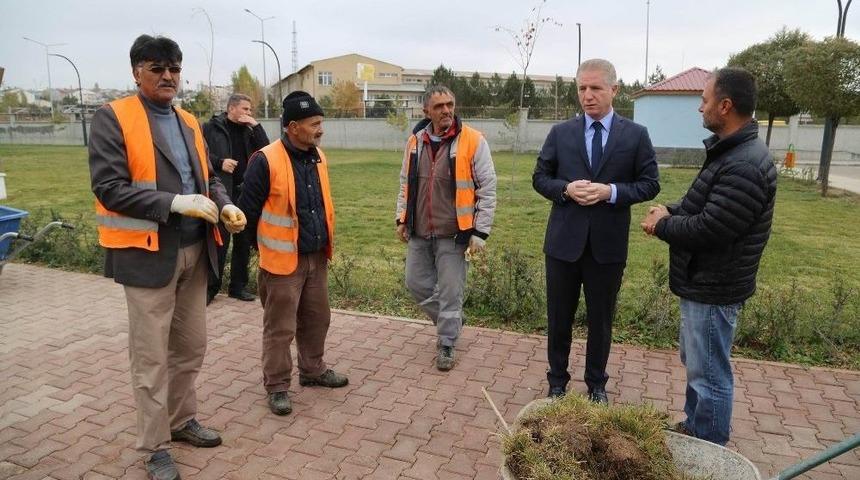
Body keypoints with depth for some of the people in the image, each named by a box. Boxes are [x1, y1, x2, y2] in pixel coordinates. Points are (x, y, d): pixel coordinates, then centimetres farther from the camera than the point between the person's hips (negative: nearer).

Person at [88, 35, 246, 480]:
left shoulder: (189, 122, 13)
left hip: (194, 251, 7)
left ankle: (182, 420, 36)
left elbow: (208, 177, 16)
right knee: (151, 356, 4)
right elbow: (108, 188, -16)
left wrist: (225, 206, -5)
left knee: (191, 347, 17)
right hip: (148, 253, -6)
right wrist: (175, 203, -24)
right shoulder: (113, 118, -8)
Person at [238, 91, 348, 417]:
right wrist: (266, 248, 0)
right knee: (280, 327, 5)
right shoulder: (266, 161, -17)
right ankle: (277, 386, 20)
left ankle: (313, 370, 37)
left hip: (316, 257, 7)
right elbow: (248, 211, -10)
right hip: (283, 261, -7)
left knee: (317, 318, 18)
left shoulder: (318, 157, 6)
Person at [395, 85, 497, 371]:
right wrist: (402, 218, 10)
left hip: (453, 233, -5)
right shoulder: (415, 142, 5)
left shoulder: (473, 141, -9)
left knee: (450, 291, 2)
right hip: (419, 233, 5)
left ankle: (446, 344, 22)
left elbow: (487, 190, -9)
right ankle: (449, 321, 37)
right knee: (416, 283, 14)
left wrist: (480, 232, -12)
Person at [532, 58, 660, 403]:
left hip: (608, 244, -1)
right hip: (564, 241, 1)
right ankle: (557, 383, 30)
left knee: (601, 319, 14)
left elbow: (650, 184, 0)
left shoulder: (636, 135, 0)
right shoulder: (560, 133, 3)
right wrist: (566, 189, -15)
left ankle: (596, 384, 33)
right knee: (559, 318, 12)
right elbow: (540, 178, 6)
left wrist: (612, 191, -17)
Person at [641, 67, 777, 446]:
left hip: (713, 289, -11)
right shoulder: (731, 152, 10)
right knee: (695, 363, 23)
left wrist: (662, 224, -11)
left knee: (710, 375, 4)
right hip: (701, 281, 11)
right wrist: (670, 212, -1)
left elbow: (707, 229, -28)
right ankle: (693, 428, 41)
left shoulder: (745, 166, -25)